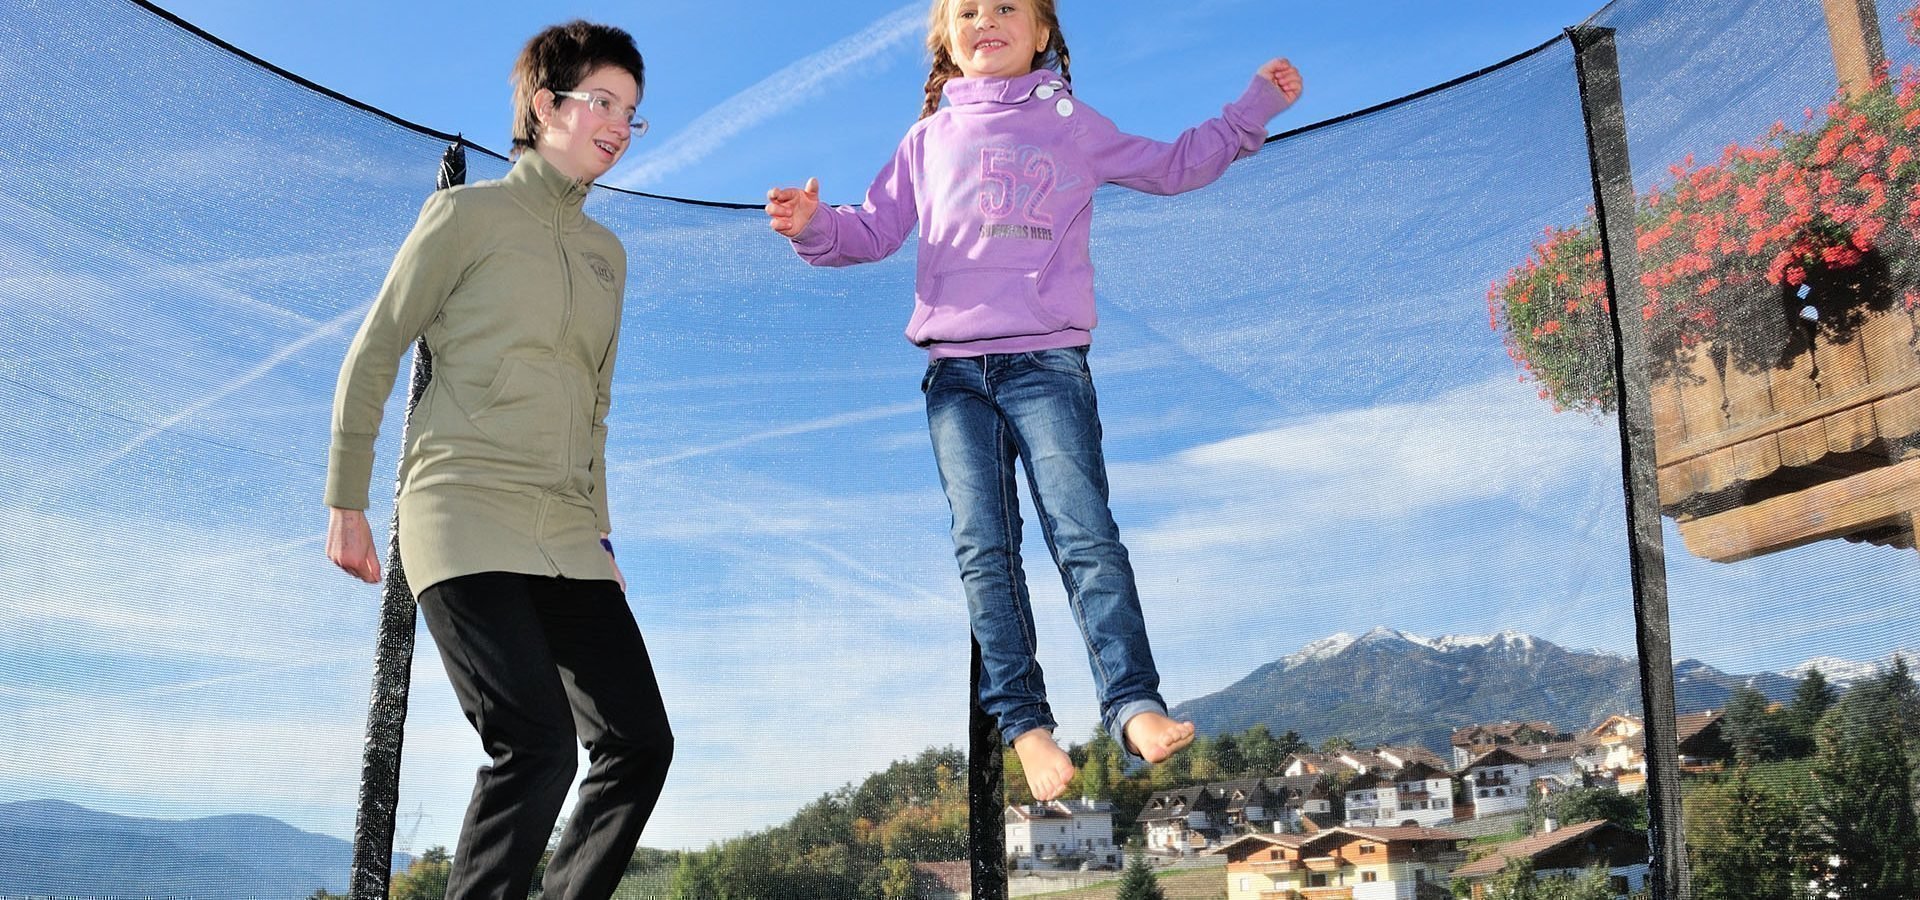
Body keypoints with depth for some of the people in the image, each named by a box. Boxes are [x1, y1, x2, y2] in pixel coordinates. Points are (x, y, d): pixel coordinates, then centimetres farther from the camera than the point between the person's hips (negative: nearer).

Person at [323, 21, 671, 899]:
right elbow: (372, 356, 3)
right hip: (463, 509, -6)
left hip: (565, 529, 7)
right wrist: (345, 505, -1)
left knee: (640, 742, -1)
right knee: (537, 744, -19)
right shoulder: (467, 214, 3)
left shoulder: (606, 252, 19)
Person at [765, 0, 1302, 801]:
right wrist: (814, 225, 0)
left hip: (1048, 362, -2)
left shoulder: (1074, 125, 16)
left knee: (1085, 533, -14)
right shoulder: (929, 140, 19)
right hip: (955, 372, 2)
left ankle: (1133, 703, -16)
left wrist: (1253, 107, 23)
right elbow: (875, 231, 19)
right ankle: (1022, 721, -2)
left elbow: (1174, 167, 27)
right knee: (983, 549, -5)